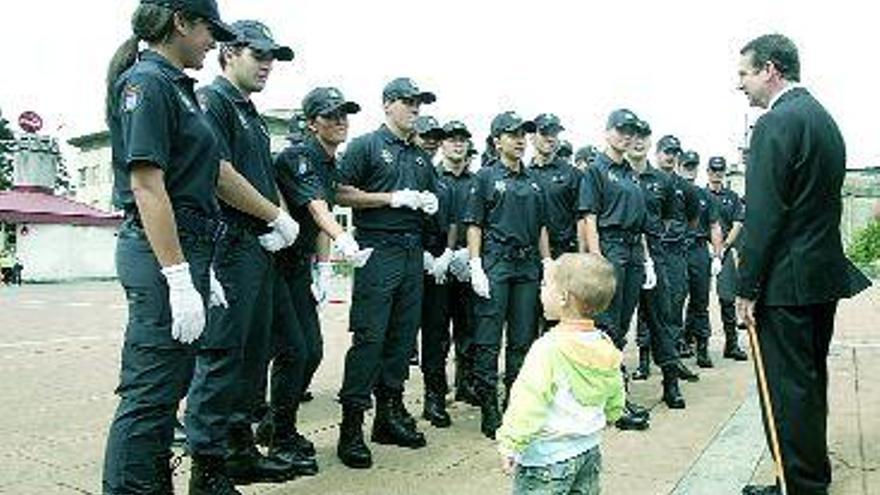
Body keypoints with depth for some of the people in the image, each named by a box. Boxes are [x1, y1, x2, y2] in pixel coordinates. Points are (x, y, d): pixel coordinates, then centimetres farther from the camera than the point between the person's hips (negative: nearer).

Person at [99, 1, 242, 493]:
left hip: (187, 249, 10)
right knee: (150, 392, -4)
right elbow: (146, 185, -18)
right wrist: (179, 280, -22)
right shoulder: (146, 82, -10)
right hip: (162, 254, -10)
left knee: (170, 384, 17)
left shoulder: (177, 86, 18)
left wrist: (203, 272, 20)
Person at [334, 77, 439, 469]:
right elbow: (343, 194, -7)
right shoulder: (366, 146, 1)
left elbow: (432, 194, 30)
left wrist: (430, 201, 6)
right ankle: (351, 425, -3)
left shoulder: (421, 156, 21)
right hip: (377, 250, -7)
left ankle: (390, 413, 20)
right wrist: (393, 198, -12)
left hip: (412, 252, 7)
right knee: (369, 337, -10)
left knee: (403, 334, 9)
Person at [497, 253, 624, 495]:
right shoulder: (605, 346, 0)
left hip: (548, 457, -8)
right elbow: (615, 403, 13)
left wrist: (510, 445, -16)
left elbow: (528, 403, -23)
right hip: (590, 449, 8)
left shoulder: (548, 349, -23)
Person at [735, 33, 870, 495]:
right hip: (826, 272, 10)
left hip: (787, 281, -10)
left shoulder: (775, 124, -14)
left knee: (787, 389, -1)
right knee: (811, 381, 19)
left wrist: (747, 288, -15)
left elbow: (763, 215, -19)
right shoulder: (824, 118, 15)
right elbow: (822, 202, 17)